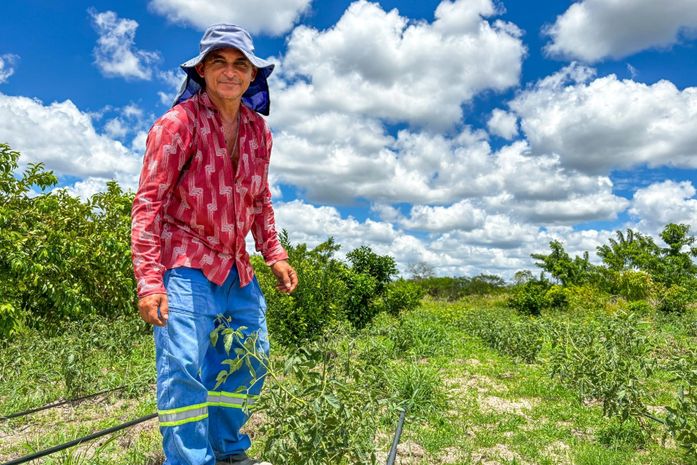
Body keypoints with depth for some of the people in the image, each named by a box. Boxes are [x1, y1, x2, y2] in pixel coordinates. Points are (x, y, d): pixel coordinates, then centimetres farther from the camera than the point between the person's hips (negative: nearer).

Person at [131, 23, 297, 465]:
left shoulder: (258, 131, 7)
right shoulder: (178, 123, -10)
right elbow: (148, 203, -14)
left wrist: (275, 254, 9)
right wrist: (149, 280, -20)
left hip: (237, 267, 7)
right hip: (186, 263, -6)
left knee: (249, 362, 13)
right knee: (184, 367, -11)